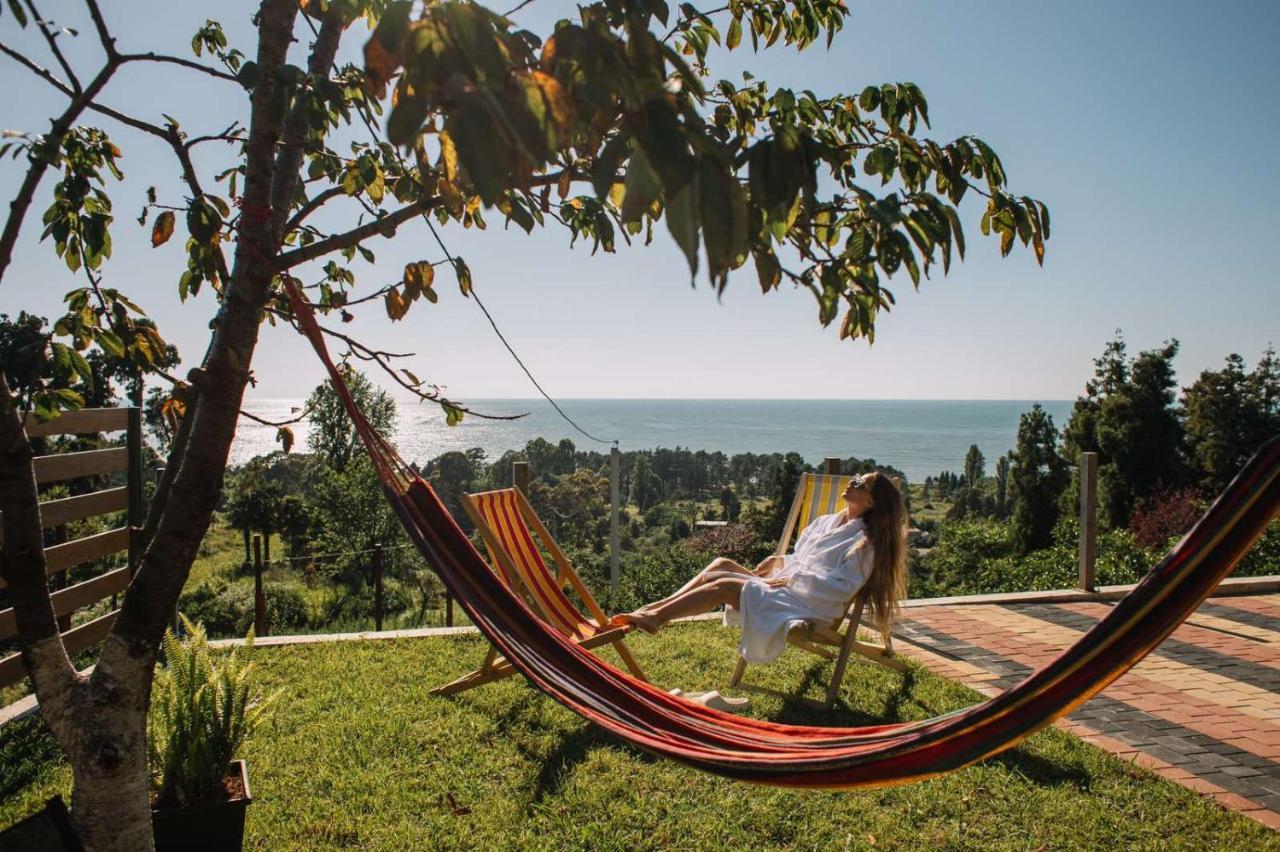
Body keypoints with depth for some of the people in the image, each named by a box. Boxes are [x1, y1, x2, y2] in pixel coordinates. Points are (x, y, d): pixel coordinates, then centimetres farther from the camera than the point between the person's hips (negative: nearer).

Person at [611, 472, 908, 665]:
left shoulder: (864, 543, -6)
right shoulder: (825, 522, 18)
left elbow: (841, 587, -15)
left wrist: (794, 578, -17)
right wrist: (780, 561, 6)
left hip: (808, 607, -8)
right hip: (782, 587, 8)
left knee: (724, 584, -23)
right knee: (722, 565, -12)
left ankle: (655, 616, -21)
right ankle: (650, 611, -17)